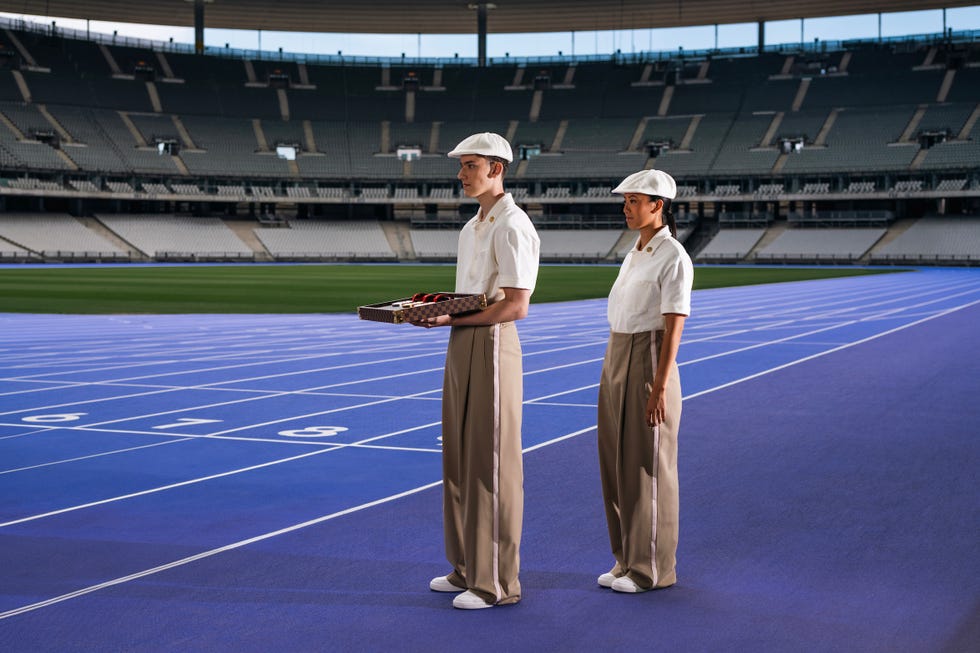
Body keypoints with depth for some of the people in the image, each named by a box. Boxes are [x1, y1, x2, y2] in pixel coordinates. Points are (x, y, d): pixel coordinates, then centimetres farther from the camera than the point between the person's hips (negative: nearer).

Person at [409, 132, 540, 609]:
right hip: (461, 344, 10)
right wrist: (434, 310, 2)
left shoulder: (512, 226, -13)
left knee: (492, 466, -4)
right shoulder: (472, 228, 17)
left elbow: (516, 305, -19)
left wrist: (452, 319, -21)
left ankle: (497, 582, 4)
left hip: (491, 345, -10)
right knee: (459, 461, 13)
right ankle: (468, 567, 24)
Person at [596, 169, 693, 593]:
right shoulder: (635, 253, 14)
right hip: (616, 361, 9)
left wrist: (660, 389, -21)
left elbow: (673, 328, -17)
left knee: (647, 467, -1)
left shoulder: (673, 258, -13)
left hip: (649, 363, -9)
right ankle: (627, 561, 21)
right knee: (616, 464, 11)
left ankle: (654, 569, 9)